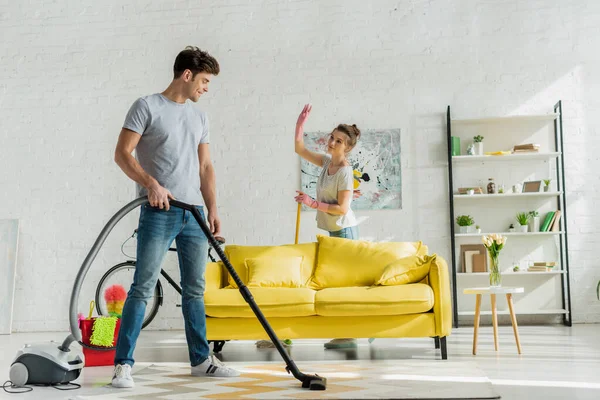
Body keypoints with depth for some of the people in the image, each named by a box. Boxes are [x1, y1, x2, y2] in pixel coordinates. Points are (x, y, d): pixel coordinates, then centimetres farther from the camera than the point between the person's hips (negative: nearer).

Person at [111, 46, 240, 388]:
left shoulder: (200, 118, 18)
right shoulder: (147, 107, 0)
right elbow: (122, 154, -6)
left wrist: (213, 210, 9)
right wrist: (151, 184, -18)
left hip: (194, 214, 6)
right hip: (159, 212, -6)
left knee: (195, 291, 11)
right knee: (143, 289, -8)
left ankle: (201, 360, 19)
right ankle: (123, 364, -2)